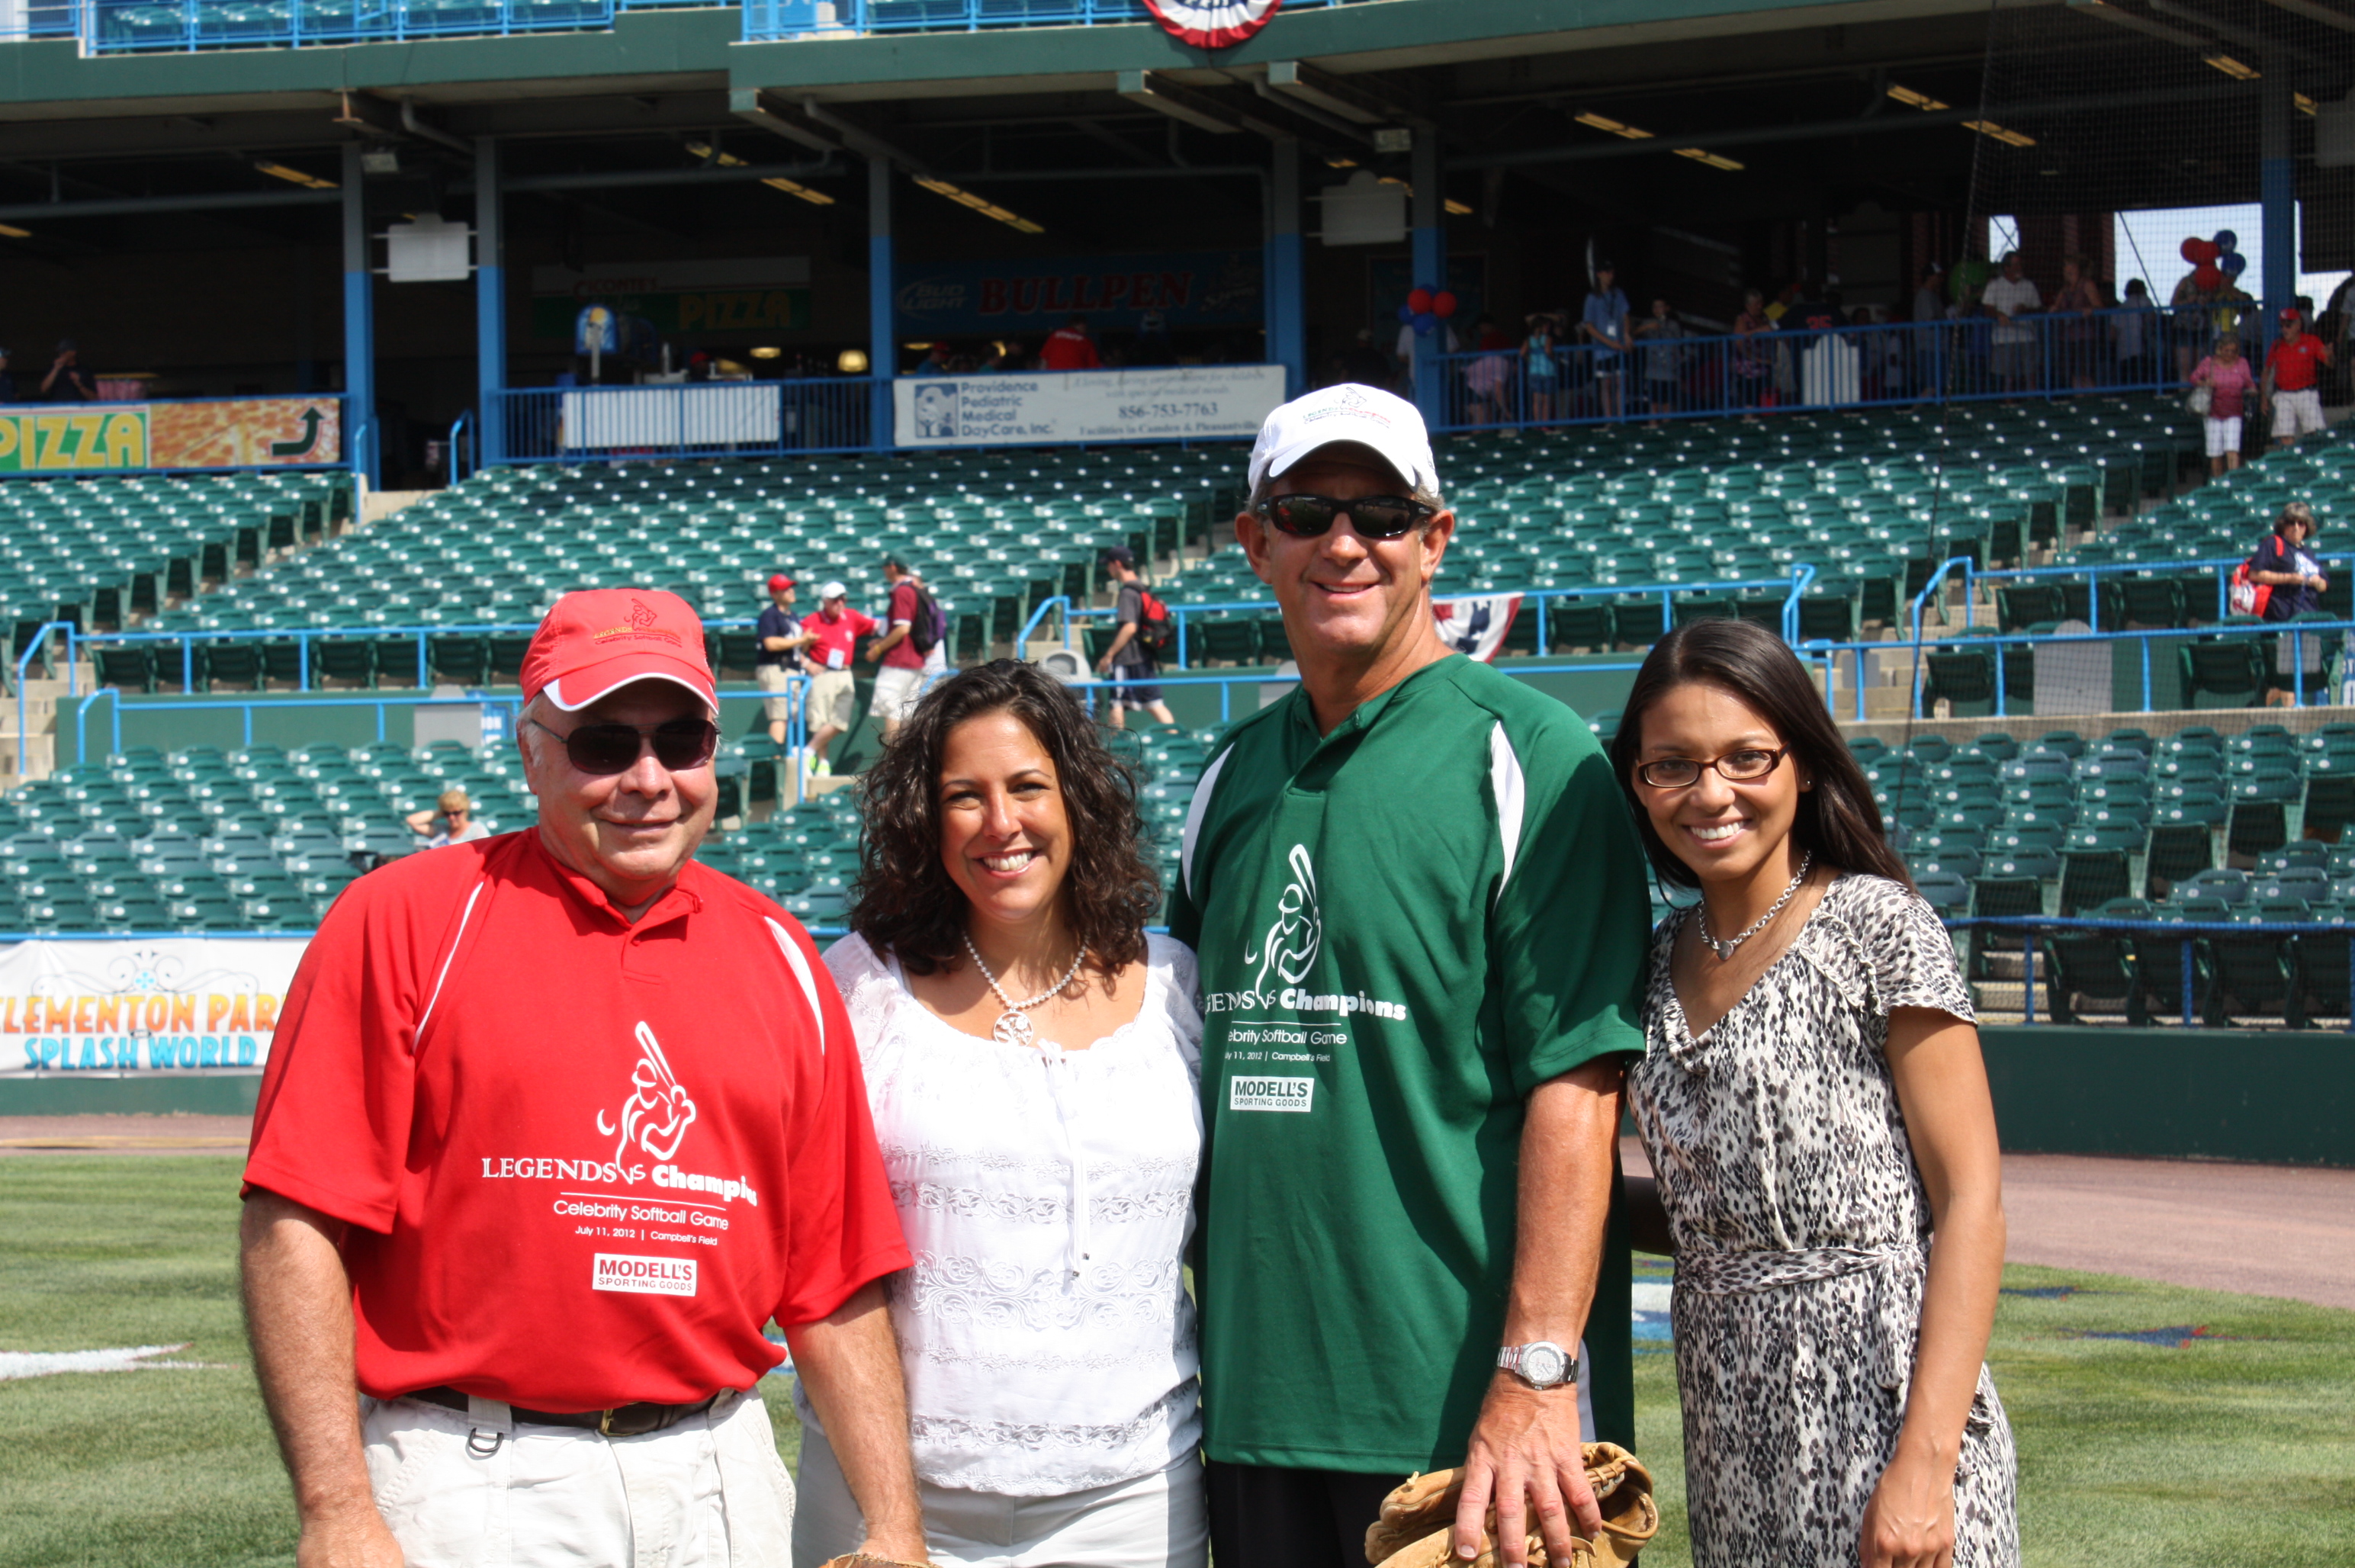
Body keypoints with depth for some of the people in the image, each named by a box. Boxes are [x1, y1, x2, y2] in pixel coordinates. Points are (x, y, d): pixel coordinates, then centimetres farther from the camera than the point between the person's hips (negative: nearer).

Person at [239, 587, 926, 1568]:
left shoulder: (780, 960, 12)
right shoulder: (405, 923, -2)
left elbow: (835, 1286, 12)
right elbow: (297, 1225, -9)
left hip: (722, 1481, 4)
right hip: (474, 1485, -4)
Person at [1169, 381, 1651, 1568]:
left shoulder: (1528, 759, -6)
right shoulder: (1233, 779, 14)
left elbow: (1577, 1085, -13)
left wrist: (1536, 1378, -21)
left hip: (1462, 1412, -6)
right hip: (1250, 1402, 6)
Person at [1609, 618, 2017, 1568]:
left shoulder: (1878, 927, -6)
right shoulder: (1665, 962, 11)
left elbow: (1971, 1202, -11)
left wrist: (1924, 1464, -18)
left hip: (1880, 1417, -6)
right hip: (1733, 1448, 6)